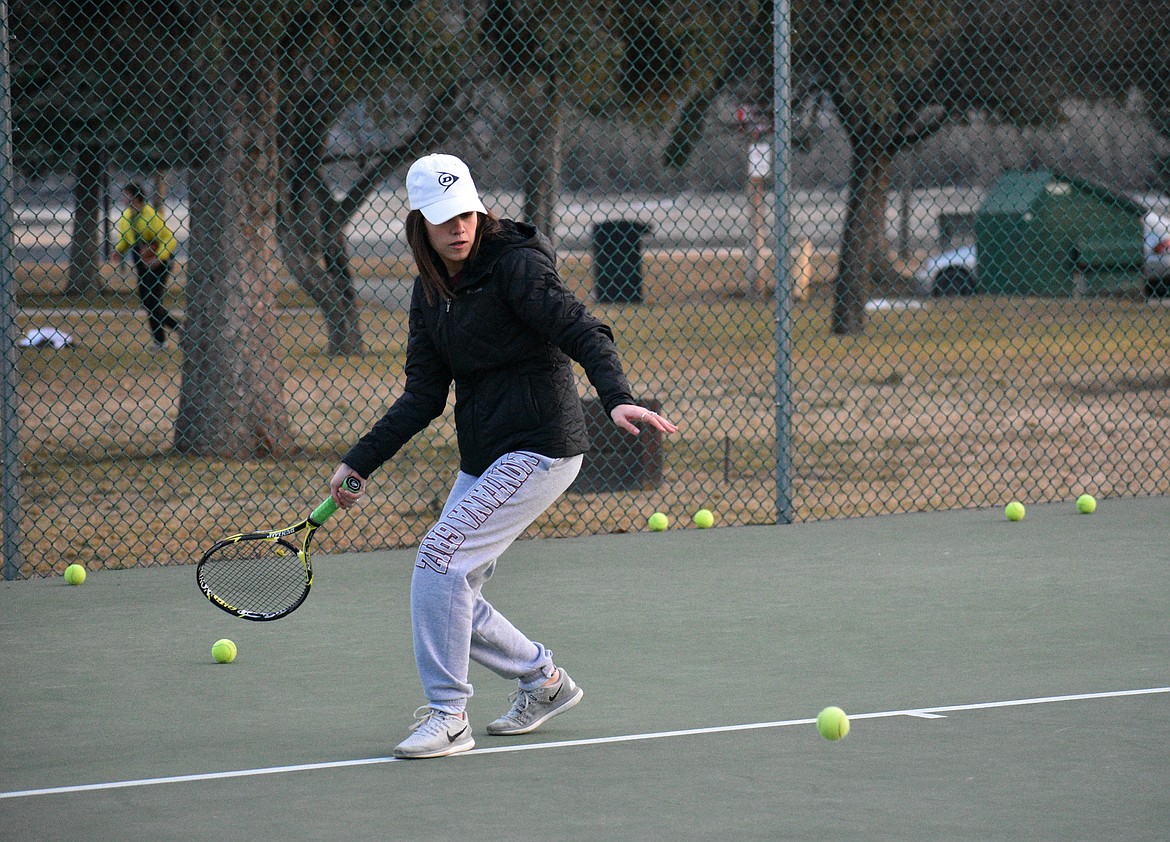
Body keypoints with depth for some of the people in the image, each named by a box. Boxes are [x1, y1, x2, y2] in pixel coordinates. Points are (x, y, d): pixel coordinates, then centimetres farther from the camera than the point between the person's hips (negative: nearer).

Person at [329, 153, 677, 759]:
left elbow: (584, 333, -21)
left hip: (538, 447, -8)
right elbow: (423, 396, 9)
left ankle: (448, 716, -11)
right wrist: (359, 463, 3)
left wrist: (618, 398, -39)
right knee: (450, 592, 6)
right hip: (482, 457, 8)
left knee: (440, 558, -19)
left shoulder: (516, 265, -13)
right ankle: (543, 678, 26)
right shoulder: (429, 292, 9)